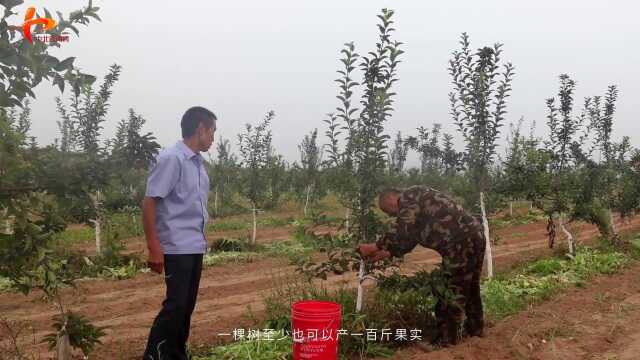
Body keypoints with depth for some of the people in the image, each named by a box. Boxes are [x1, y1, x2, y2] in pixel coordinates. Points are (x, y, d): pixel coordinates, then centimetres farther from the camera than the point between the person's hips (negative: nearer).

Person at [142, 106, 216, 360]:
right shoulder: (171, 158, -13)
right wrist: (154, 248, -16)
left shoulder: (197, 162, 11)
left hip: (195, 247, 8)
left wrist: (201, 239, 16)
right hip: (177, 248, -8)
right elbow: (149, 203, -14)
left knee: (187, 306, 12)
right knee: (175, 306, -6)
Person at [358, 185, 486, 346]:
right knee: (469, 286, 23)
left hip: (461, 241, -10)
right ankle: (475, 328, 38)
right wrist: (385, 253, 19)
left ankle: (447, 340, 4)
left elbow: (403, 233, -19)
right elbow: (408, 239, 23)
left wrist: (374, 247, -11)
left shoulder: (408, 197, -7)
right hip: (474, 235, 10)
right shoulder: (416, 202, 23)